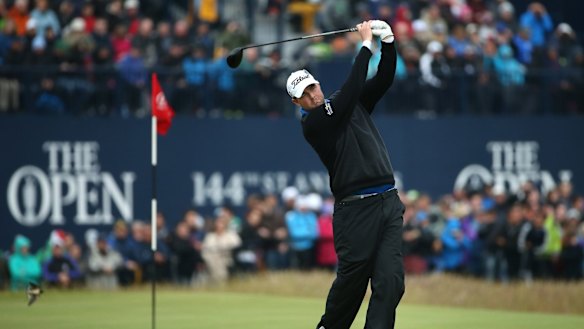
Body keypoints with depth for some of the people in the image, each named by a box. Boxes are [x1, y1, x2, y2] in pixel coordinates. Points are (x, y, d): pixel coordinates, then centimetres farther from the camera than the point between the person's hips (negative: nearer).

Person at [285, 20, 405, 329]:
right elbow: (348, 95, -16)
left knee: (390, 280, -7)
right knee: (352, 277, -3)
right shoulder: (312, 124, -5)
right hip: (355, 208, -5)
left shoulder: (353, 103, 17)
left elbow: (384, 78, 13)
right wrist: (366, 45, -11)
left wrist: (387, 41, -4)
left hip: (389, 202, 5)